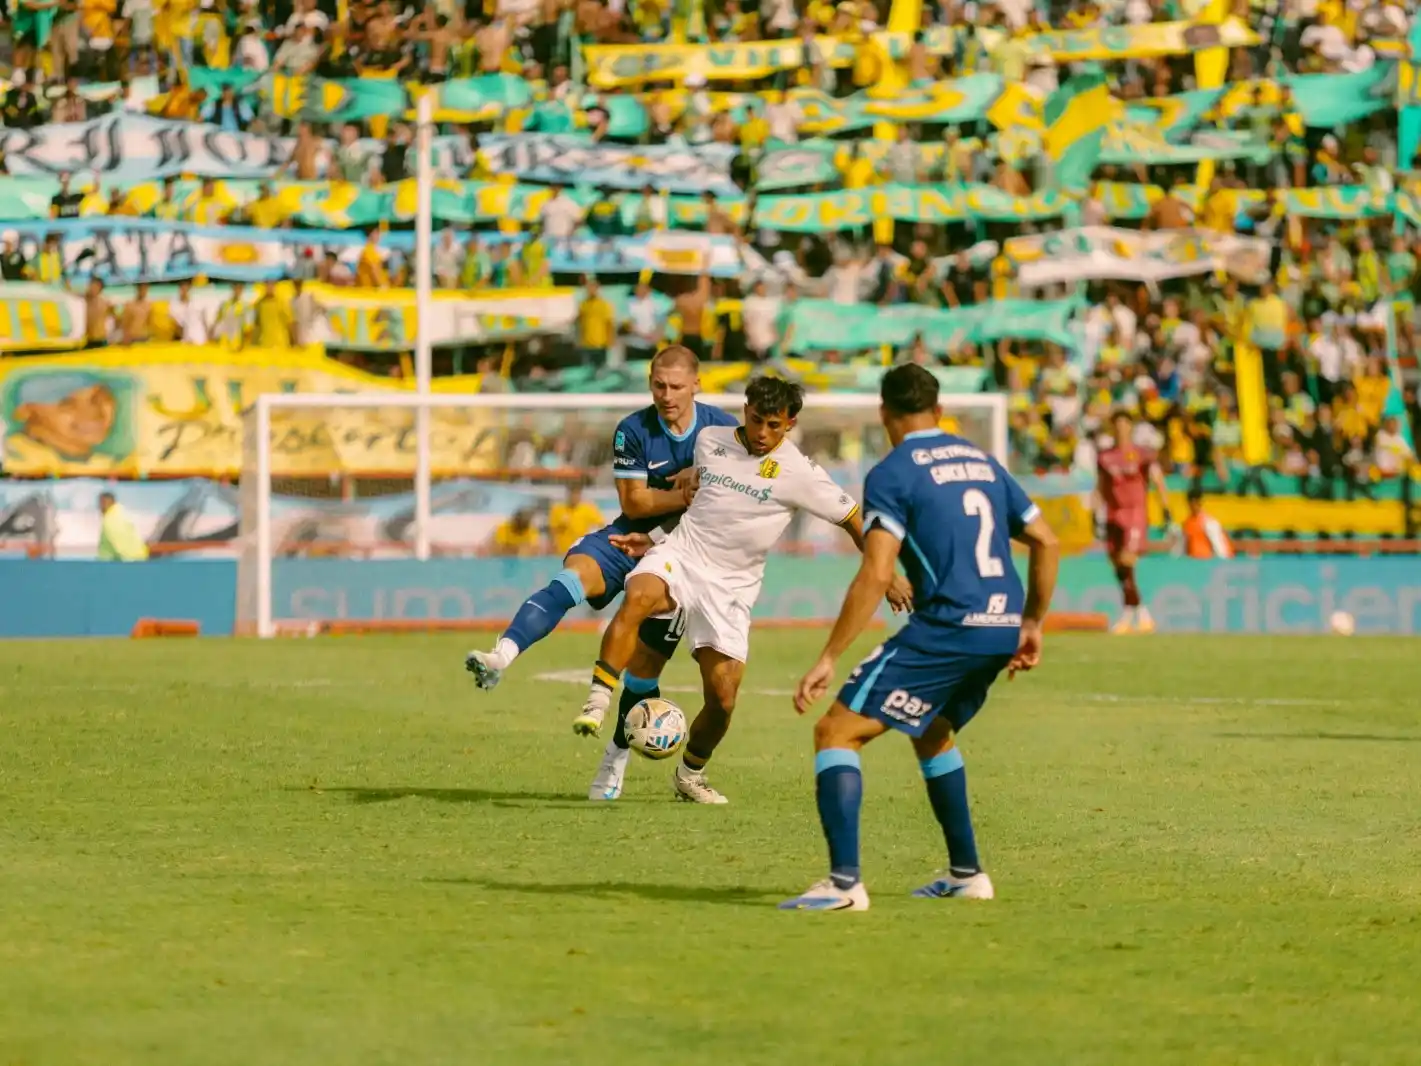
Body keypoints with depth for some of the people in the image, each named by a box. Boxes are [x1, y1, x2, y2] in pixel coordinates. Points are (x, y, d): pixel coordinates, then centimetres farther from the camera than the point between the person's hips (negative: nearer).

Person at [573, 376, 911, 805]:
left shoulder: (798, 473, -6)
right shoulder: (709, 441, 5)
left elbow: (852, 520, 2)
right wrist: (654, 538, 21)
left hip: (730, 587, -1)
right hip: (681, 555, 1)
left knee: (723, 697, -6)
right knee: (638, 598, -36)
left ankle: (690, 775, 21)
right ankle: (596, 706, -38)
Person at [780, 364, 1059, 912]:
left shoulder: (892, 473, -4)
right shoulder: (981, 461, 18)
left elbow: (875, 574, -15)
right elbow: (1047, 543, 19)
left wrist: (828, 658, -13)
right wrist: (1032, 625, 28)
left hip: (947, 627, -8)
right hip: (1002, 627, 8)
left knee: (836, 732, -5)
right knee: (932, 733, 32)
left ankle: (844, 882, -19)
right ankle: (966, 873, 32)